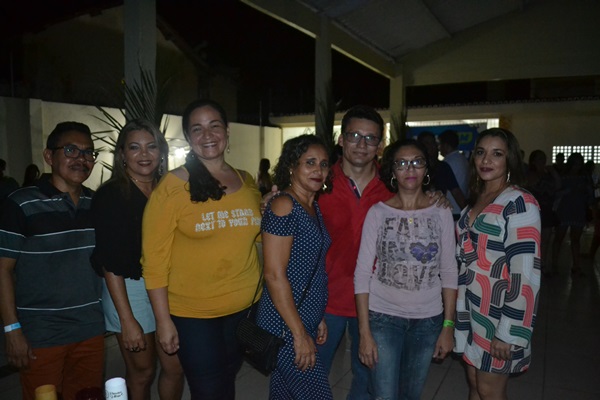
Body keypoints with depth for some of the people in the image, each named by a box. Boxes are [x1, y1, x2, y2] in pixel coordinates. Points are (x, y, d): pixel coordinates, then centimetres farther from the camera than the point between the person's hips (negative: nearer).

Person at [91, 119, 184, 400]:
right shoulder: (110, 195, -9)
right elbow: (110, 263, -12)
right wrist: (127, 320, -15)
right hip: (128, 289, -4)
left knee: (176, 367, 8)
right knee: (142, 371, 9)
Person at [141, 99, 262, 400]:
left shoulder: (248, 182, 2)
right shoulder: (171, 186, -12)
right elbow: (154, 260, -11)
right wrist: (163, 320, -12)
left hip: (244, 307, 4)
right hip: (192, 312, -4)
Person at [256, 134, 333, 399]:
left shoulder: (313, 207, 9)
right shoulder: (284, 206, -17)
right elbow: (274, 275, -20)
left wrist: (318, 318, 14)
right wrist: (299, 334, -18)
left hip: (304, 320, 8)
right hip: (286, 326, -8)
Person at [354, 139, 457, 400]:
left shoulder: (441, 213, -2)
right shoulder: (378, 212, -7)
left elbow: (449, 273, 2)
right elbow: (362, 274, -7)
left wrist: (448, 326, 0)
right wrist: (364, 332, -9)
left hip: (428, 319, 2)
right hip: (383, 317, -2)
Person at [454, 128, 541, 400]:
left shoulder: (519, 203, -15)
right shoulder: (476, 199, 9)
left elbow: (525, 273, -20)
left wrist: (508, 333, -20)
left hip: (498, 313, -6)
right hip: (470, 309, 7)